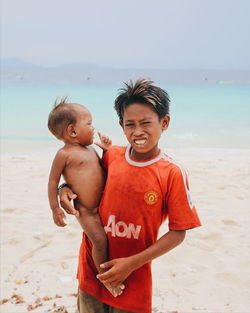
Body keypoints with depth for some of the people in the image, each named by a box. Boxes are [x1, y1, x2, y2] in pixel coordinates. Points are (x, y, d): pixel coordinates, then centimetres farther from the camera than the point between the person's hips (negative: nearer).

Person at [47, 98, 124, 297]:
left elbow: (103, 170, 22)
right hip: (85, 210, -8)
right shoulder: (64, 154, -12)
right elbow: (53, 181, -10)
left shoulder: (91, 149, 11)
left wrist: (108, 151, 9)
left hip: (102, 205, 8)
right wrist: (55, 208, -12)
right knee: (100, 240, -15)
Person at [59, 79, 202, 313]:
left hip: (133, 279, -3)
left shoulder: (172, 173, -15)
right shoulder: (111, 156, -5)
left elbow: (178, 233, -11)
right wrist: (66, 188, -7)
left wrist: (132, 263, -15)